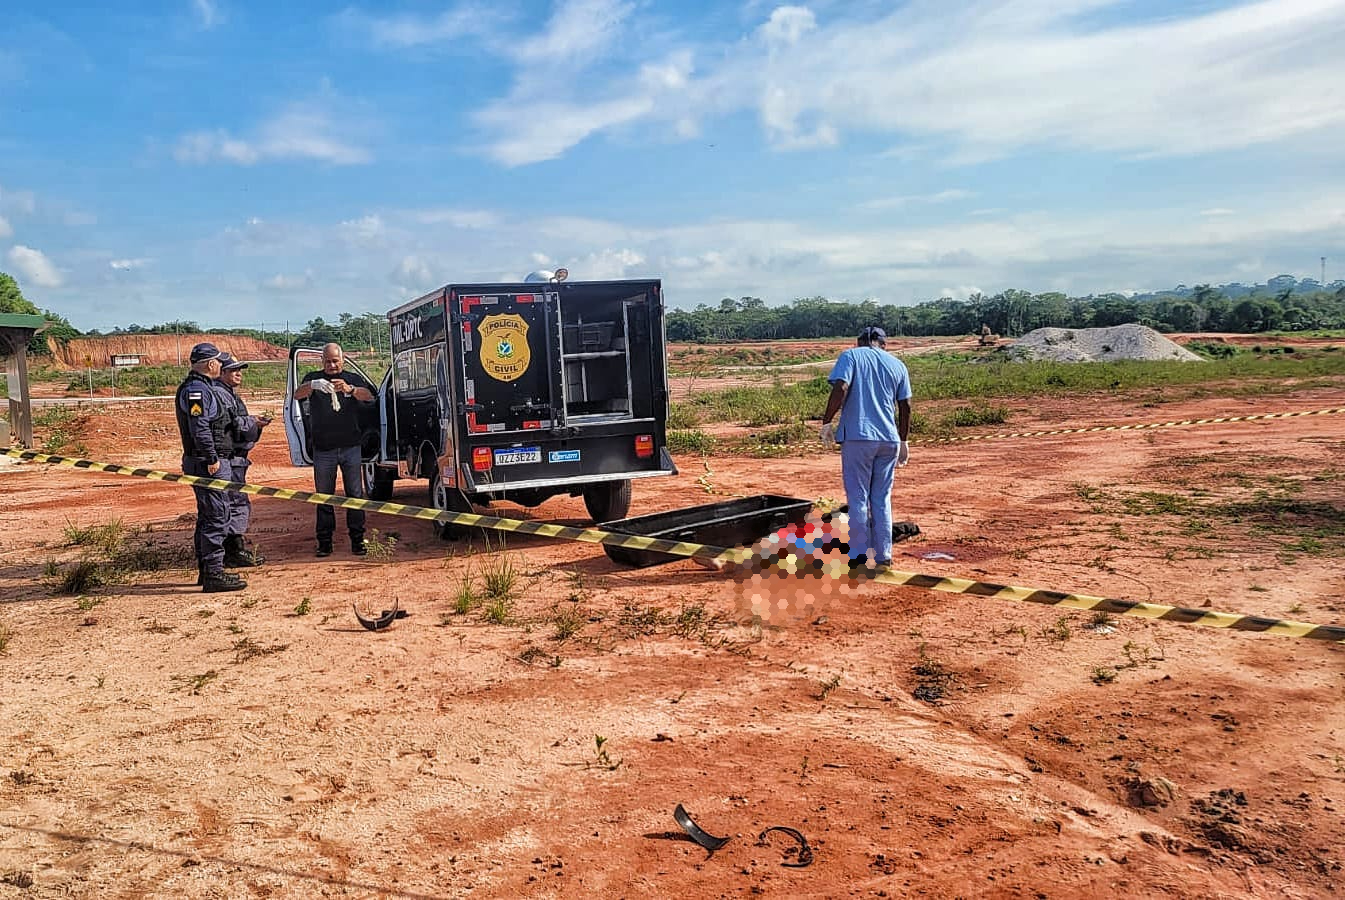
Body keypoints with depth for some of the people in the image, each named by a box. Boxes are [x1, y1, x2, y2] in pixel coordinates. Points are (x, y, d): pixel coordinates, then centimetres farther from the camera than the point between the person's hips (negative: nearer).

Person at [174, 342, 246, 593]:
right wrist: (212, 459, -22)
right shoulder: (197, 390, -16)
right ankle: (213, 574, -8)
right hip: (208, 463, -11)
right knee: (216, 517, -10)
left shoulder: (201, 387, 18)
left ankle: (206, 569, 25)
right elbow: (200, 429, -24)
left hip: (208, 462, 11)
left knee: (207, 517, 16)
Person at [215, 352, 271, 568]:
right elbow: (231, 424, -22)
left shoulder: (230, 394, 22)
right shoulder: (219, 393, -13)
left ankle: (235, 549, 23)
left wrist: (255, 422, 7)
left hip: (236, 458, 11)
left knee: (239, 503, 15)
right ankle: (235, 552, -5)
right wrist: (253, 422, -10)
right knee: (236, 503, -9)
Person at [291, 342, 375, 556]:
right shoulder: (314, 378, 8)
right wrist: (312, 385, -35)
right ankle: (324, 541, 10)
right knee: (324, 497, 5)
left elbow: (369, 396, -11)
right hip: (323, 449, 0)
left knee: (355, 495, 1)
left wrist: (349, 389, -32)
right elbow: (297, 394, -12)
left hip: (350, 448, 0)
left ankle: (357, 539, 7)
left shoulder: (353, 379, 8)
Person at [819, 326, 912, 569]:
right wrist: (903, 441, 21)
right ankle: (883, 556, 15)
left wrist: (827, 422, -7)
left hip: (857, 436, -3)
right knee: (882, 499, 12)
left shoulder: (850, 356, 2)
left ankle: (859, 554, 4)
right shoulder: (897, 364, 13)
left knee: (858, 497, 4)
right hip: (889, 439, 3)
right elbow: (905, 407, 12)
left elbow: (841, 388, -15)